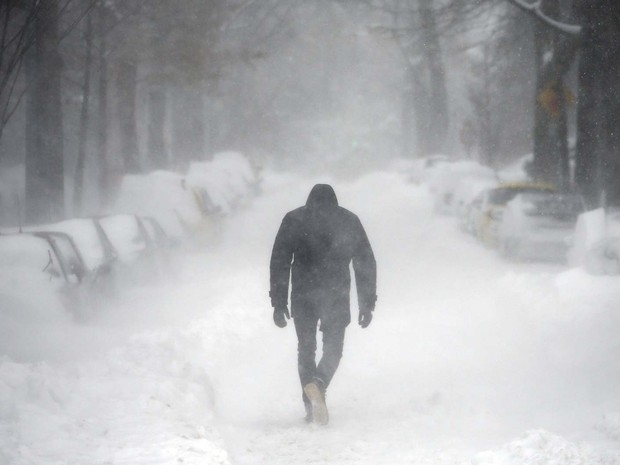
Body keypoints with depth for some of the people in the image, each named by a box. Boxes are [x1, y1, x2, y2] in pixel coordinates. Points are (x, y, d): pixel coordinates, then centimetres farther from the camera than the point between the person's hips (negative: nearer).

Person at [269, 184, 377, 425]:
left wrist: (278, 303, 1)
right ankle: (319, 383, -22)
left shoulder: (294, 219, 7)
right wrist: (367, 303, 10)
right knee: (333, 348, 7)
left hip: (303, 296, 0)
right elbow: (366, 263, 8)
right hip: (337, 296, 0)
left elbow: (279, 262, 0)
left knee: (306, 348, 14)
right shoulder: (349, 221, 11)